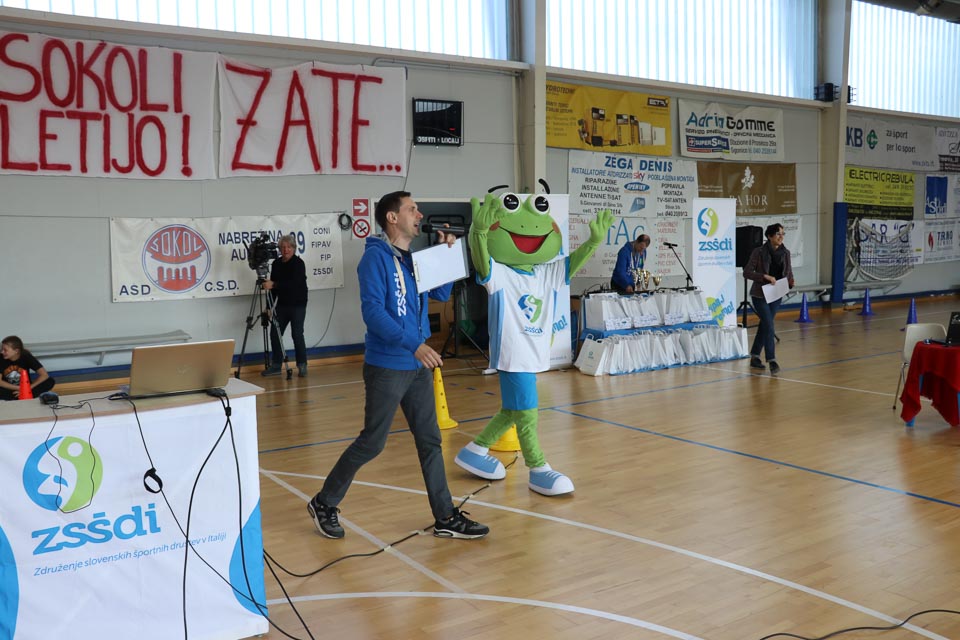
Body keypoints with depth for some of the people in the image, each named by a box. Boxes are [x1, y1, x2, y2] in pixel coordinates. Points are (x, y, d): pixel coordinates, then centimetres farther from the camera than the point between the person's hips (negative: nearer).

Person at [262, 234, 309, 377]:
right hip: (282, 305, 5)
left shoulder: (299, 263, -11)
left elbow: (294, 283, -24)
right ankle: (276, 365, 14)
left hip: (297, 305, -5)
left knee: (297, 334, -5)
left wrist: (273, 284, -31)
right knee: (275, 333, 3)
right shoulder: (276, 264, 6)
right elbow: (274, 287, 11)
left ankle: (302, 365, 8)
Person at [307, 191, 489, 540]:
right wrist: (413, 344, -29)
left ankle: (446, 517, 17)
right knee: (371, 443, 2)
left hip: (418, 366, 7)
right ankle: (324, 504, 20)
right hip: (386, 367, -7)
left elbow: (441, 293, 13)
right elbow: (372, 311, -22)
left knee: (430, 441, 9)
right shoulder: (376, 256, -13)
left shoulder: (414, 256, 10)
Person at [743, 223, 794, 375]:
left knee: (764, 326, 13)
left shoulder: (785, 253, 2)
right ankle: (772, 361, -13)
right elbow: (747, 272, -13)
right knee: (769, 327, -14)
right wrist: (765, 276, -24)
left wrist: (790, 282, -13)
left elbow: (789, 274, 9)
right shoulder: (759, 252, -11)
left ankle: (755, 357, 26)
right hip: (760, 295, -5)